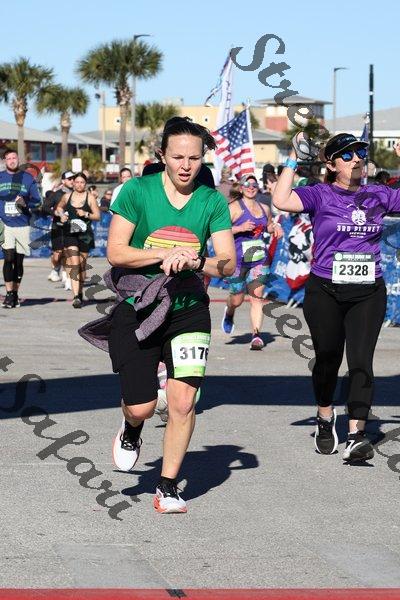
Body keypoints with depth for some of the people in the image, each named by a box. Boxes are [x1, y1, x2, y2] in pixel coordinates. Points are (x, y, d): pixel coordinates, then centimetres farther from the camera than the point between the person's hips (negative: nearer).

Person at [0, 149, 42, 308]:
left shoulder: (28, 178, 6)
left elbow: (37, 201, 6)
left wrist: (26, 203, -13)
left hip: (22, 225, 1)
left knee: (19, 261, 6)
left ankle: (15, 294, 16)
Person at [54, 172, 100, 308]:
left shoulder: (90, 198, 0)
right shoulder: (67, 196, 7)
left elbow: (98, 216, 0)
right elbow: (59, 208, 26)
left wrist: (86, 214, -16)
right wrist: (61, 215, 5)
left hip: (85, 234, 0)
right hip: (70, 234, 0)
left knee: (81, 265, 8)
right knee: (74, 263, -13)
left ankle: (80, 293, 28)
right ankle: (76, 296, -21)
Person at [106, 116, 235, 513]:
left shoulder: (212, 201, 0)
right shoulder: (137, 191, -7)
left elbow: (228, 263, -3)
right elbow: (115, 252, -11)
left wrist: (196, 262, -23)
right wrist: (165, 254, -23)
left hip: (188, 312, 1)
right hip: (136, 310, -1)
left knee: (183, 402, -10)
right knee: (141, 407, -1)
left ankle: (167, 488, 5)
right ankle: (132, 430, 38)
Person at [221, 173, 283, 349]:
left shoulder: (264, 209, 12)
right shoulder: (234, 208, -6)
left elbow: (268, 225, 32)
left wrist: (275, 228, 10)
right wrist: (240, 228, -22)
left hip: (259, 259, 4)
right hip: (237, 260, -4)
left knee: (257, 295, -9)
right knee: (237, 299, 6)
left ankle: (256, 335, -10)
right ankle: (229, 312, 44)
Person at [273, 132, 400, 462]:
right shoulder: (320, 195, -2)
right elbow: (282, 200, -17)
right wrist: (293, 161, -12)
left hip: (369, 293, 2)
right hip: (325, 292, -2)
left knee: (361, 360, -10)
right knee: (328, 358, 6)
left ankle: (356, 435, -15)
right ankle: (325, 418, 32)